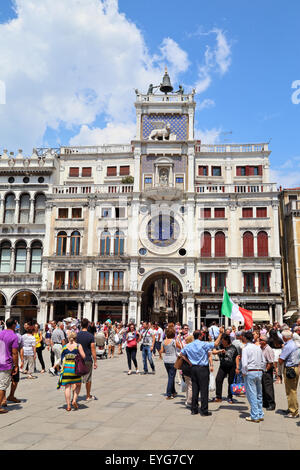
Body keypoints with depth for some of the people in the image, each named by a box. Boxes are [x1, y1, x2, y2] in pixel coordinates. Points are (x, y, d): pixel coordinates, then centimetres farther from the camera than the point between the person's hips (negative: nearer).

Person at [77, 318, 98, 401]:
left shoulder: (76, 335, -3)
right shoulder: (90, 336, -10)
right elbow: (93, 350, -10)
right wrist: (95, 361, -4)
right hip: (88, 360, -1)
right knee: (88, 379, 13)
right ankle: (88, 396, 25)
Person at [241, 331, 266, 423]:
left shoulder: (246, 349, -11)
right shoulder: (258, 348, 9)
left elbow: (244, 363, -18)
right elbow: (263, 361, 13)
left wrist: (244, 373, -4)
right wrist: (261, 370, 18)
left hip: (250, 372, -7)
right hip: (259, 372, 7)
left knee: (252, 395, -1)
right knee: (259, 394, 15)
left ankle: (254, 416, 2)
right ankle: (260, 415, 22)